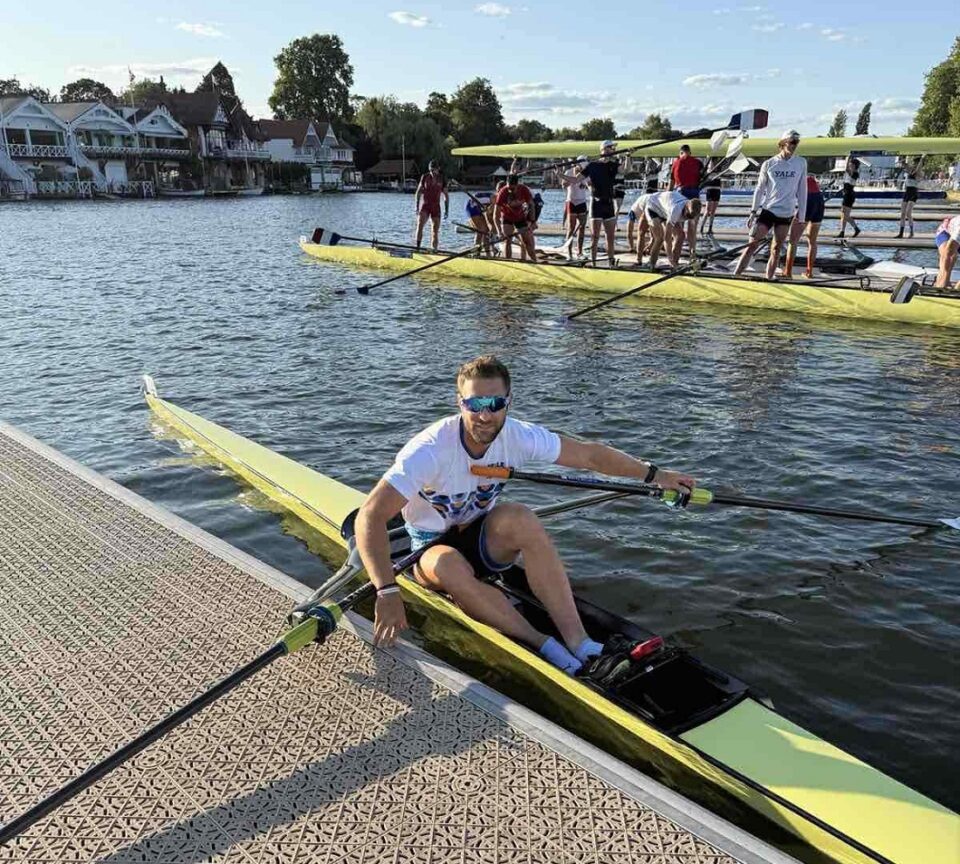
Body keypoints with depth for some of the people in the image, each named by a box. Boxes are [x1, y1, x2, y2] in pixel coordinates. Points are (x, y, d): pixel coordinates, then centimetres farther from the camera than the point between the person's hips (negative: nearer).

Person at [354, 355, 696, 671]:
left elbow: (588, 453, -3)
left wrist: (653, 473, -4)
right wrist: (387, 593, -44)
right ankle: (543, 646, -29)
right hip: (431, 548, -2)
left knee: (517, 516, -31)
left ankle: (577, 640, -31)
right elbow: (370, 516, -35)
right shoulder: (430, 450, -29)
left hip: (483, 542, 3)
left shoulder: (517, 436, -15)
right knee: (449, 566, -39)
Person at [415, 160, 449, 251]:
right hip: (425, 205, -1)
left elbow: (446, 196, 9)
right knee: (420, 224, -24)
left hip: (436, 206, 2)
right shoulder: (425, 177, 1)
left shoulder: (442, 180, 3)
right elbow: (418, 192, 5)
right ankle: (417, 246, -26)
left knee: (435, 230, 1)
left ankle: (434, 250, 7)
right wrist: (416, 206, -2)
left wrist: (446, 210, 3)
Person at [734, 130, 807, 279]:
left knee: (776, 250, 7)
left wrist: (801, 213, 5)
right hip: (767, 210, -2)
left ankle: (769, 279, 15)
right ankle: (735, 276, -9)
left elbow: (802, 190, 6)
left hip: (787, 214, 2)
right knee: (752, 245, -9)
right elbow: (760, 189, 4)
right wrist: (753, 212, 1)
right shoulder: (769, 164, -1)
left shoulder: (801, 163, 2)